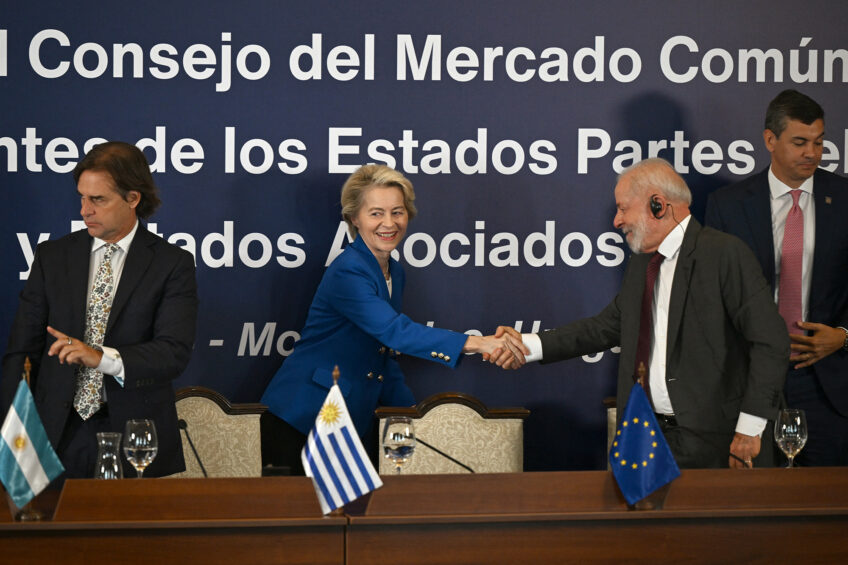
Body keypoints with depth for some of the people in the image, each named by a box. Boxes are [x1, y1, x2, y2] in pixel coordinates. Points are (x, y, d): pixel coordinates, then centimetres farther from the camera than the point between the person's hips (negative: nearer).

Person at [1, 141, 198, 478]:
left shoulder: (171, 264, -1)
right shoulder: (52, 257, 8)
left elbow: (174, 353, -11)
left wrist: (101, 357, -25)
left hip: (135, 438, -2)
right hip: (59, 434, 2)